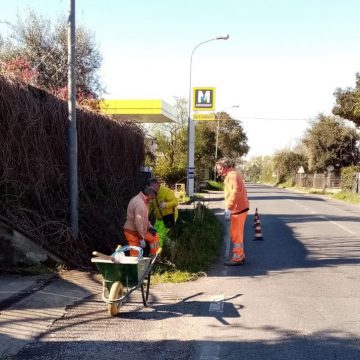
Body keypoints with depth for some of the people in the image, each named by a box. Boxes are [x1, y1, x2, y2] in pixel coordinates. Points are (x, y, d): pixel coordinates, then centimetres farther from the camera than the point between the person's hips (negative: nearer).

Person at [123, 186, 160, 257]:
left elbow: (143, 218, 21)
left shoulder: (138, 199, 10)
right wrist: (142, 238, -24)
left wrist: (149, 227, 9)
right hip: (133, 232, -10)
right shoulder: (140, 204, -25)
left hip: (137, 231, 10)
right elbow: (138, 222, -29)